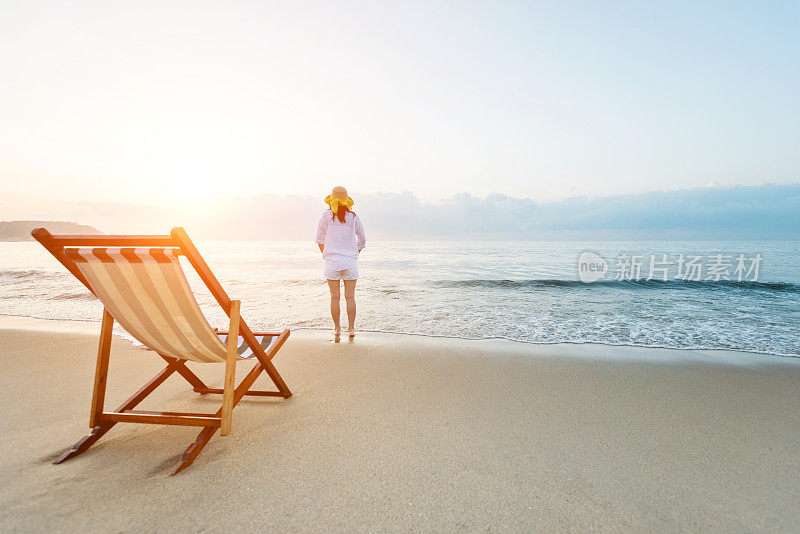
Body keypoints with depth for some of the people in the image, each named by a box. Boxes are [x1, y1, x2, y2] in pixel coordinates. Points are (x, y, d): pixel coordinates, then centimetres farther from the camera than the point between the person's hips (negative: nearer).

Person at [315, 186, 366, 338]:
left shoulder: (326, 216, -1)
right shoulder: (353, 217, 0)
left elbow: (320, 240, 8)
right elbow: (362, 241, 8)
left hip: (332, 261, 0)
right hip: (350, 261, 1)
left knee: (334, 297, 5)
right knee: (350, 296, 5)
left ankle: (337, 328, 10)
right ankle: (351, 328, 8)